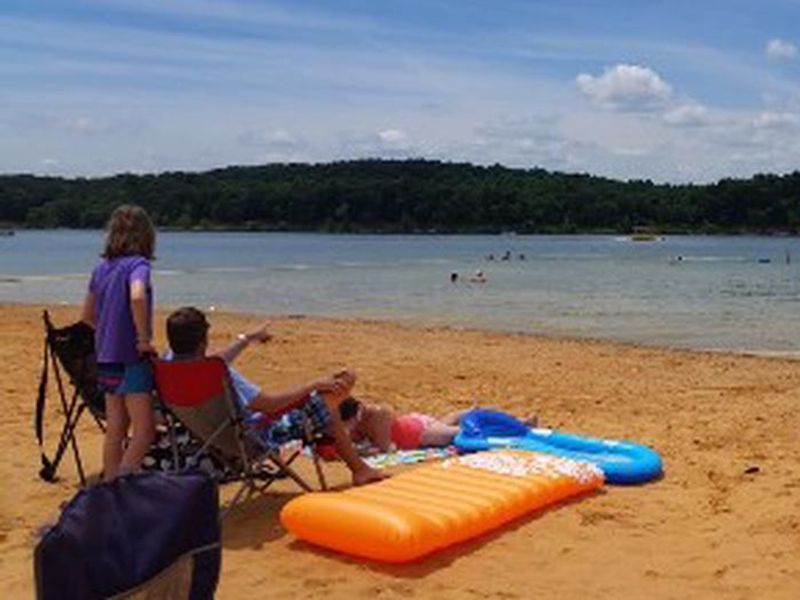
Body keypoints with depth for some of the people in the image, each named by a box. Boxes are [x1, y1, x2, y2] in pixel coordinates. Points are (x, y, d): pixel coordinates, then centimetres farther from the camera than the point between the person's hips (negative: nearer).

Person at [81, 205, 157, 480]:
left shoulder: (102, 267, 10)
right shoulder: (137, 264, -13)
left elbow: (88, 315, 18)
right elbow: (137, 297, -33)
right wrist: (145, 338, -24)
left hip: (107, 359, 8)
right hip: (132, 358, -8)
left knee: (115, 431, 15)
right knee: (144, 432, -2)